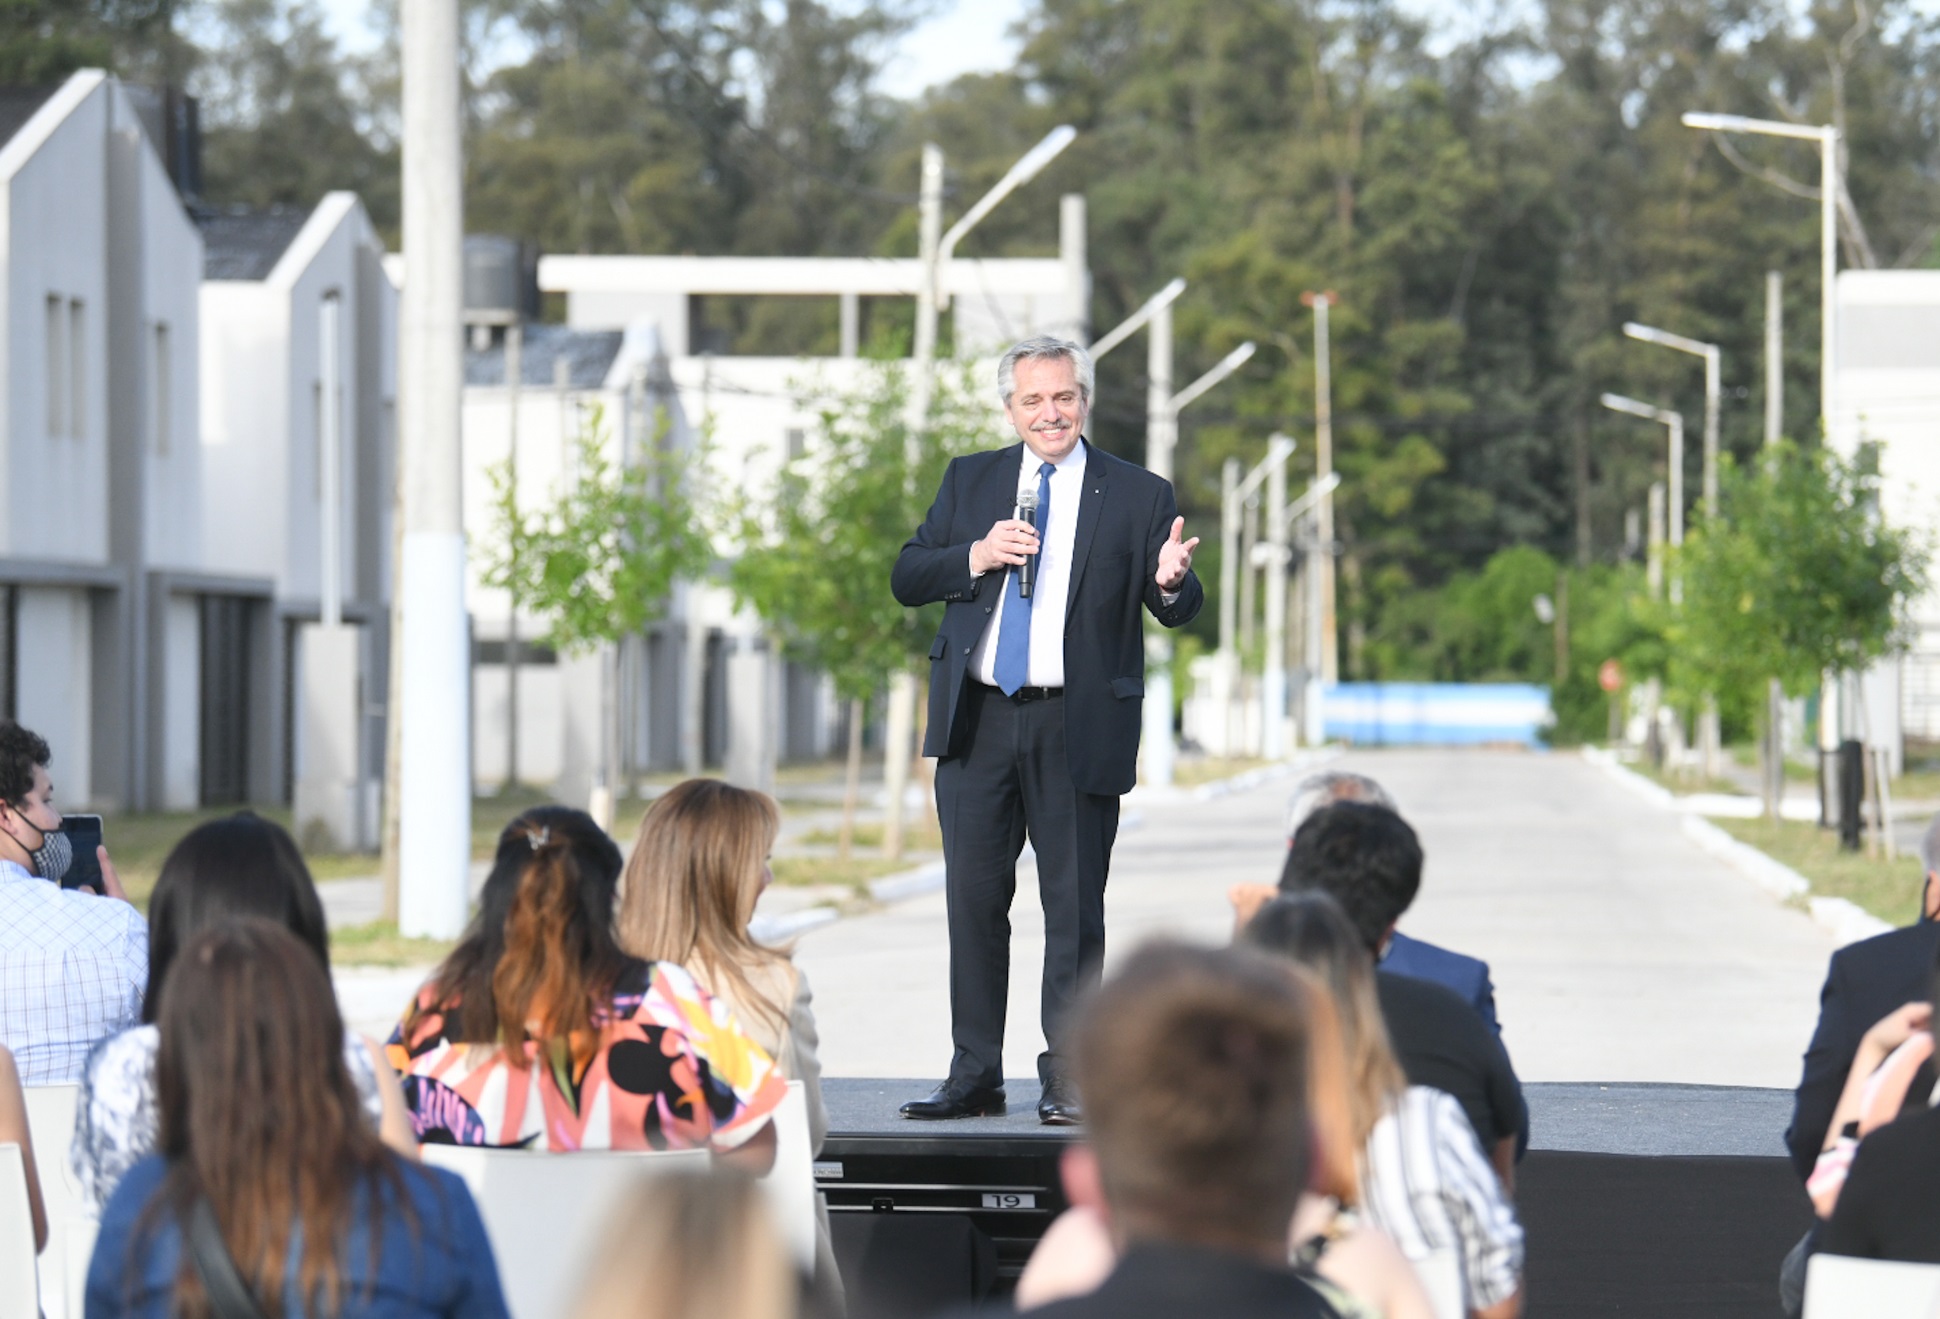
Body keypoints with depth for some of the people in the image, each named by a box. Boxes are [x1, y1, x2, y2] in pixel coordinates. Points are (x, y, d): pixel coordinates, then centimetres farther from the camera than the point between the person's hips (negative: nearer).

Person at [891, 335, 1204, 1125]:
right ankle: (974, 1075, 14)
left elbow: (1178, 612, 3)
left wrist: (1172, 582, -21)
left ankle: (1067, 1081, 6)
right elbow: (906, 580, 8)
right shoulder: (969, 481, 12)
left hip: (1077, 726, -3)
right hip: (978, 719, 3)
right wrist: (977, 556, -10)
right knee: (974, 899, 6)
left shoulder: (1137, 495, 4)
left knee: (1075, 907, 0)